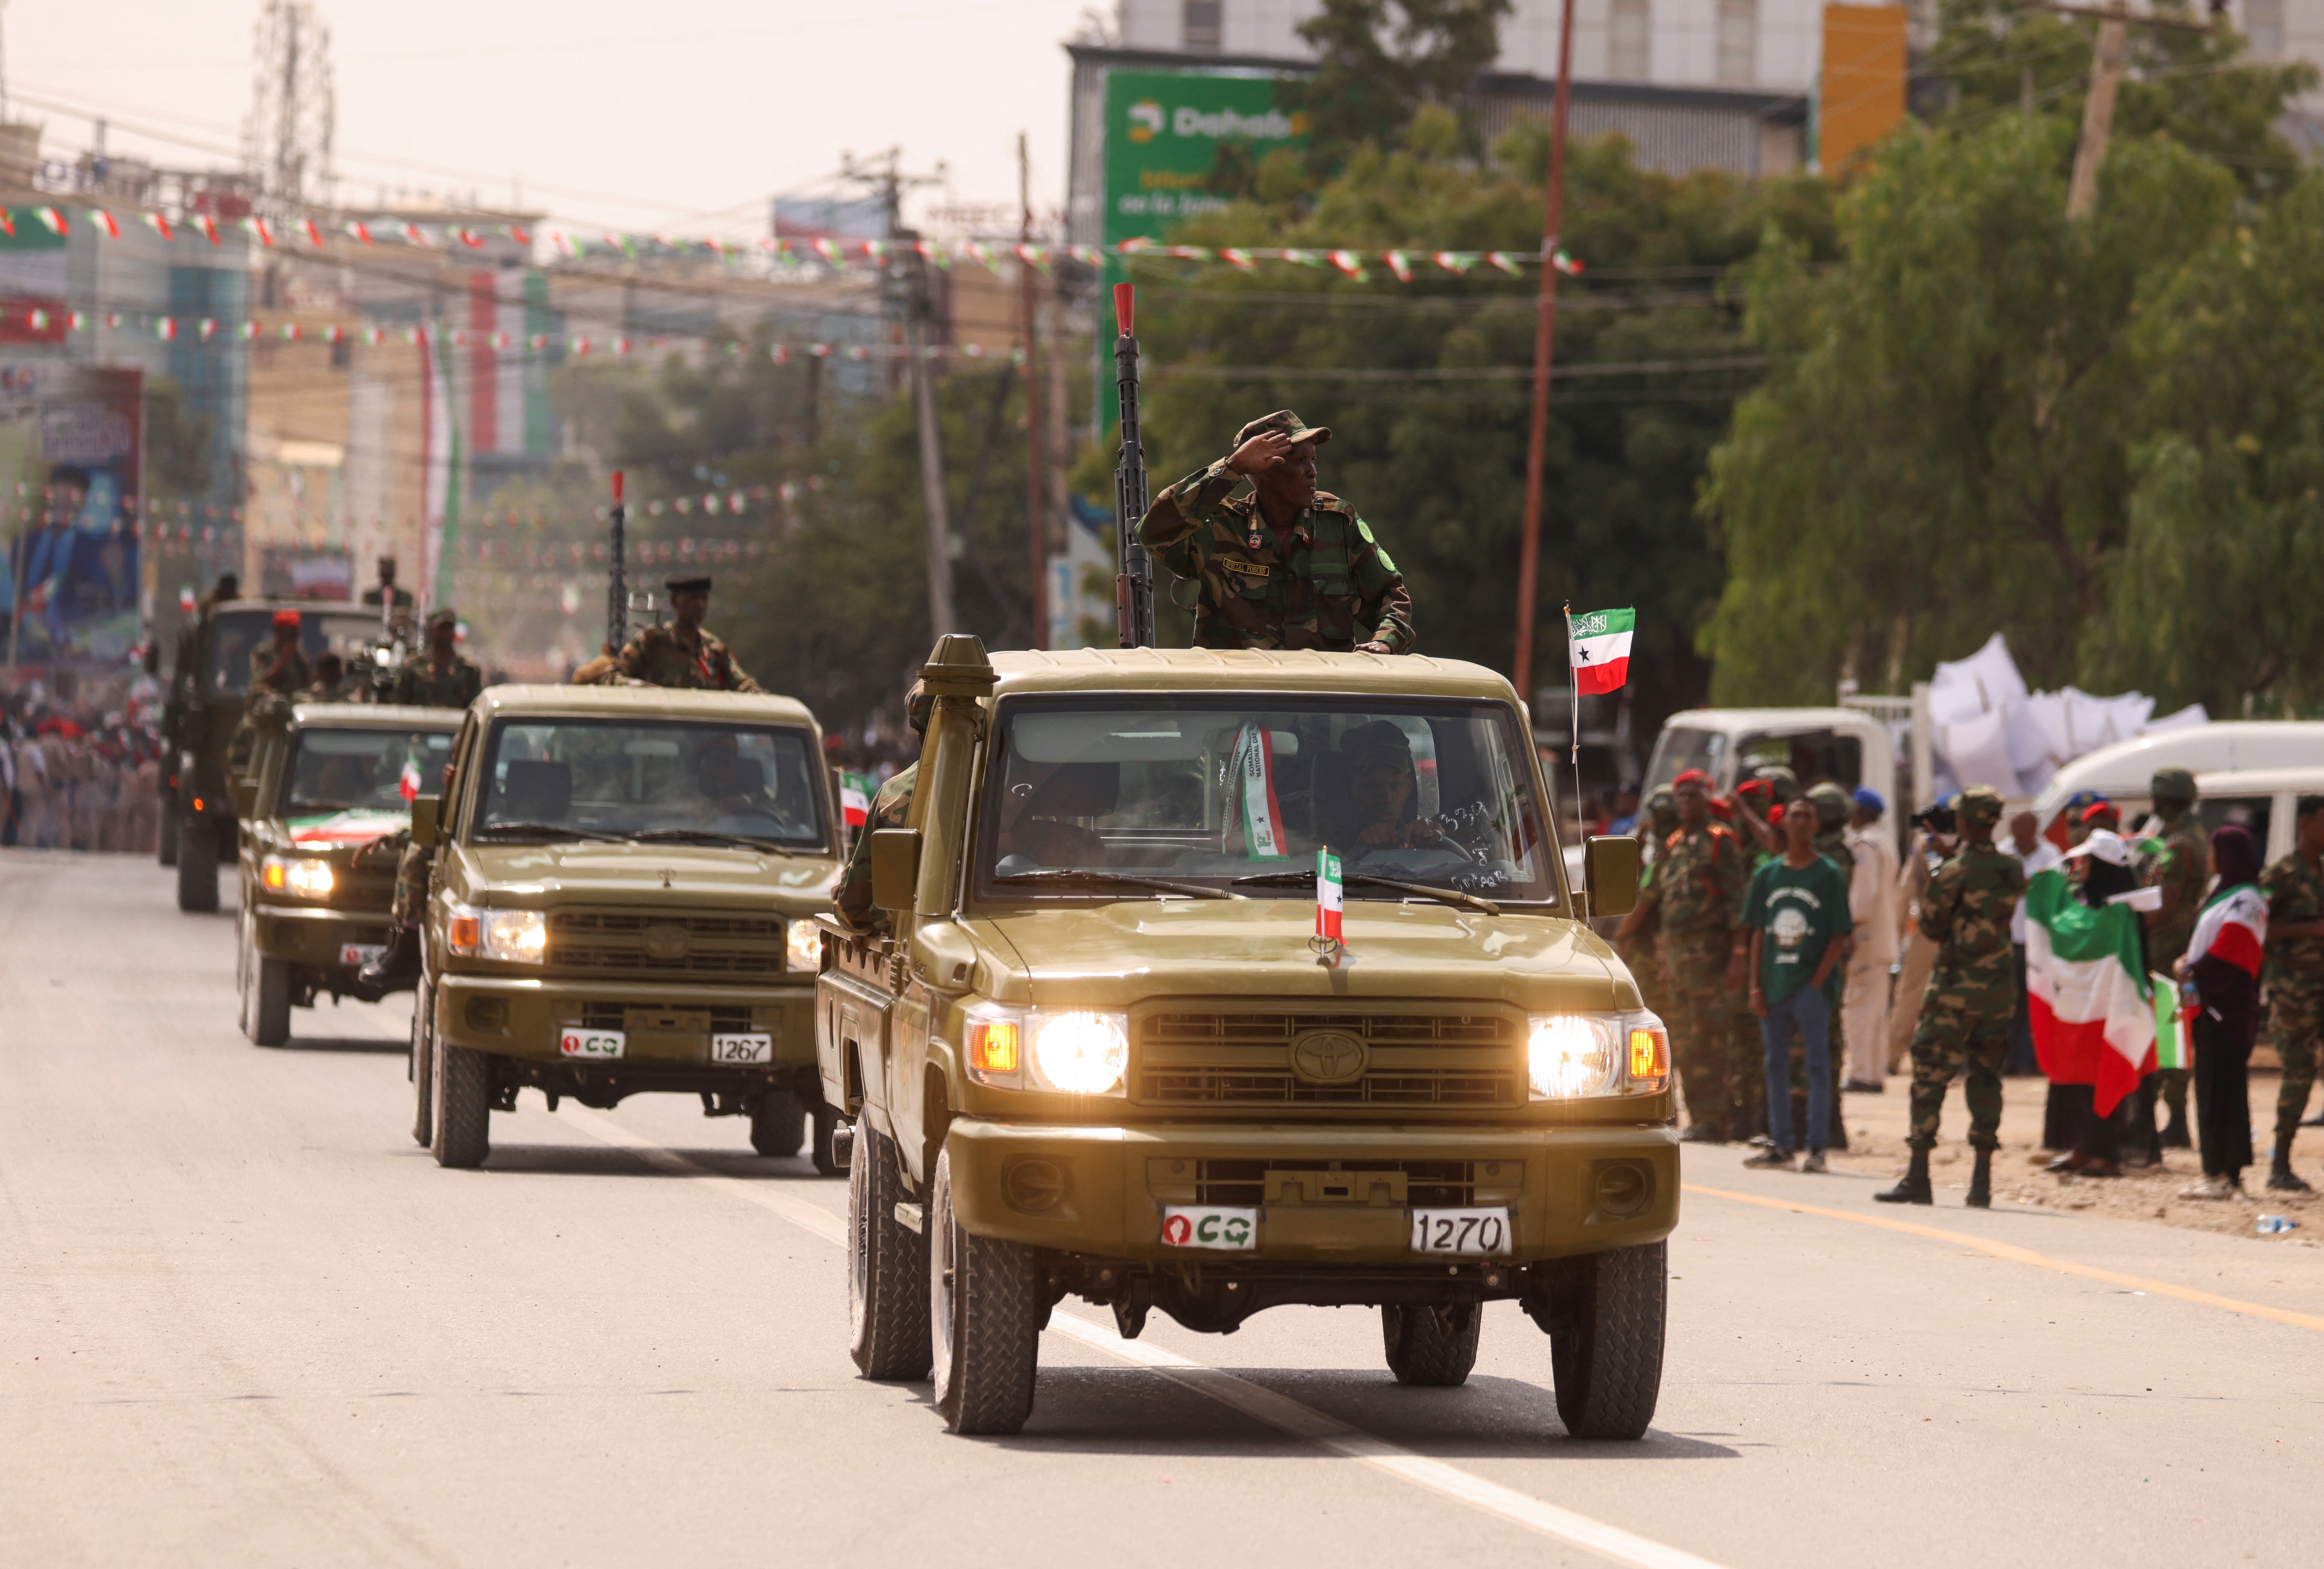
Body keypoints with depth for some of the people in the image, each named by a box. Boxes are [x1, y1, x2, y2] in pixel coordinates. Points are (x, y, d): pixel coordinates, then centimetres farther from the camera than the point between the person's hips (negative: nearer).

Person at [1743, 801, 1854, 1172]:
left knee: (1817, 1065, -2)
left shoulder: (1829, 875, -2)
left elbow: (1839, 937, -4)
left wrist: (1815, 984, -11)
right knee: (1776, 1065, 8)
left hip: (1811, 984, -4)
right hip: (1773, 984, 4)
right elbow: (1759, 934, 11)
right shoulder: (1767, 874, 9)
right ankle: (1779, 1145, 15)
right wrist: (1756, 986, 3)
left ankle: (1816, 1148, 0)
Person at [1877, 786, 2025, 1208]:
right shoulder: (2013, 872, 4)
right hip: (1999, 984, 5)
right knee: (1986, 1078, 10)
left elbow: (1931, 925, -8)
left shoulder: (1955, 872, -13)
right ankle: (1982, 1182, 6)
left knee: (1929, 1077, -1)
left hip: (1955, 985, -5)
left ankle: (1918, 1177, -5)